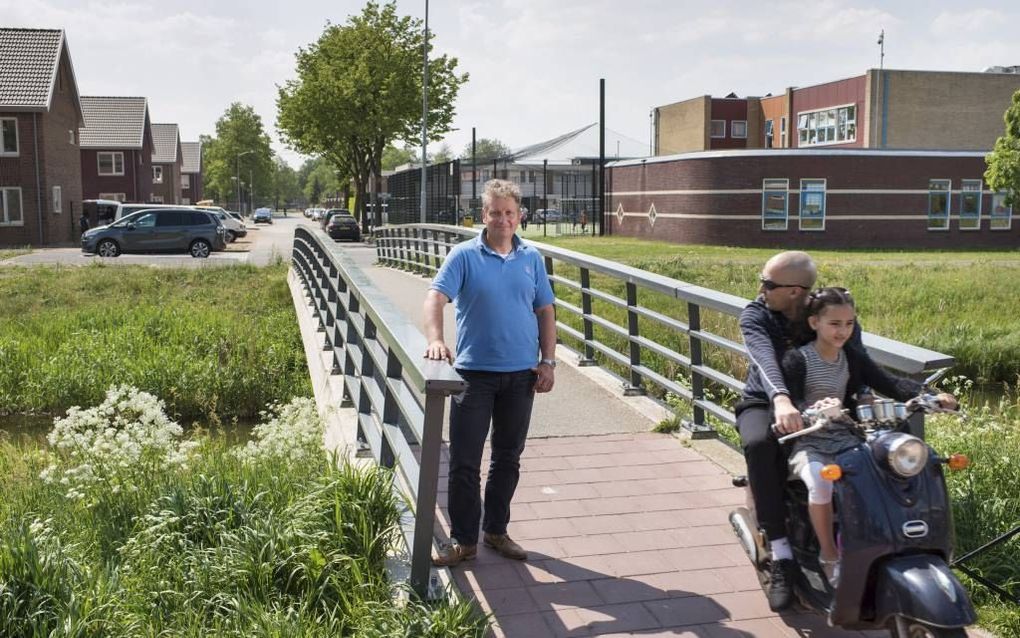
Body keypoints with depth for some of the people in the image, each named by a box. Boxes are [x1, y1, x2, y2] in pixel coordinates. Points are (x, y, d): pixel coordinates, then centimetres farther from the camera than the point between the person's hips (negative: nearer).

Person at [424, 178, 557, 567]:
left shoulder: (531, 258, 7)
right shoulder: (464, 255, -4)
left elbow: (545, 311, 11)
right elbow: (436, 297, -14)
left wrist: (548, 361, 4)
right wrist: (435, 340, -31)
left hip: (521, 375, 3)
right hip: (474, 372, -3)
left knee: (508, 458, 14)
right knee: (464, 461, 0)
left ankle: (496, 531, 29)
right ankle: (463, 539, 14)